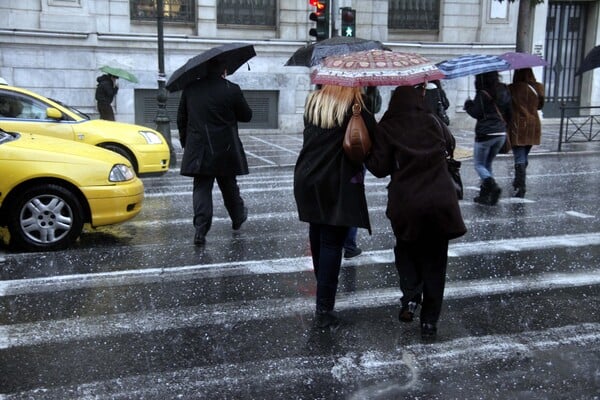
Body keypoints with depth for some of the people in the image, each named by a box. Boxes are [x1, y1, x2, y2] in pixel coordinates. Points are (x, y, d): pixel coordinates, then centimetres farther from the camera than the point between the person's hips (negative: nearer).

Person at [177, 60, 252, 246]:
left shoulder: (190, 89, 3)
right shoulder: (231, 90, -8)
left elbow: (181, 119, 10)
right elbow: (247, 116, 1)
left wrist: (185, 142, 20)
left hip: (198, 151, 2)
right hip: (225, 150, -1)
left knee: (201, 188, 4)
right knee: (229, 186, 16)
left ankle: (200, 230, -5)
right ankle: (238, 218, 36)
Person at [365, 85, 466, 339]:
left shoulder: (386, 128, -4)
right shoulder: (433, 122, 5)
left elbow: (379, 168, -4)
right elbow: (450, 146, 22)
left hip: (406, 205, -2)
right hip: (441, 202, 2)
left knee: (405, 250, 24)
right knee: (434, 261, 12)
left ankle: (411, 297, 5)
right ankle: (429, 321, 15)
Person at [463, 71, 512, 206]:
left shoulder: (482, 93, -13)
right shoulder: (504, 90, 7)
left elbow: (476, 113, -11)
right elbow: (509, 112, 11)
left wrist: (468, 104, 7)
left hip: (485, 134, -7)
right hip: (501, 134, 7)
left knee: (479, 164, 6)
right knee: (488, 164, 17)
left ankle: (493, 185, -18)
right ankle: (485, 195, 16)